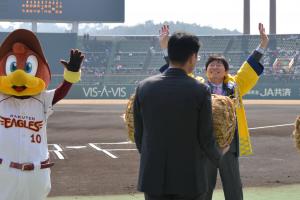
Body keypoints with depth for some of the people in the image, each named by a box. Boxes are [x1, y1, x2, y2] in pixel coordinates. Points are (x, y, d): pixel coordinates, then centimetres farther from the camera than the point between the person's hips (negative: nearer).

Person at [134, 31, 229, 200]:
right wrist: (218, 155, 16)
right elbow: (206, 138, -5)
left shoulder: (144, 87, -1)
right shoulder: (200, 91, -10)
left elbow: (139, 135, 5)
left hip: (154, 177, 3)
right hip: (189, 179, -2)